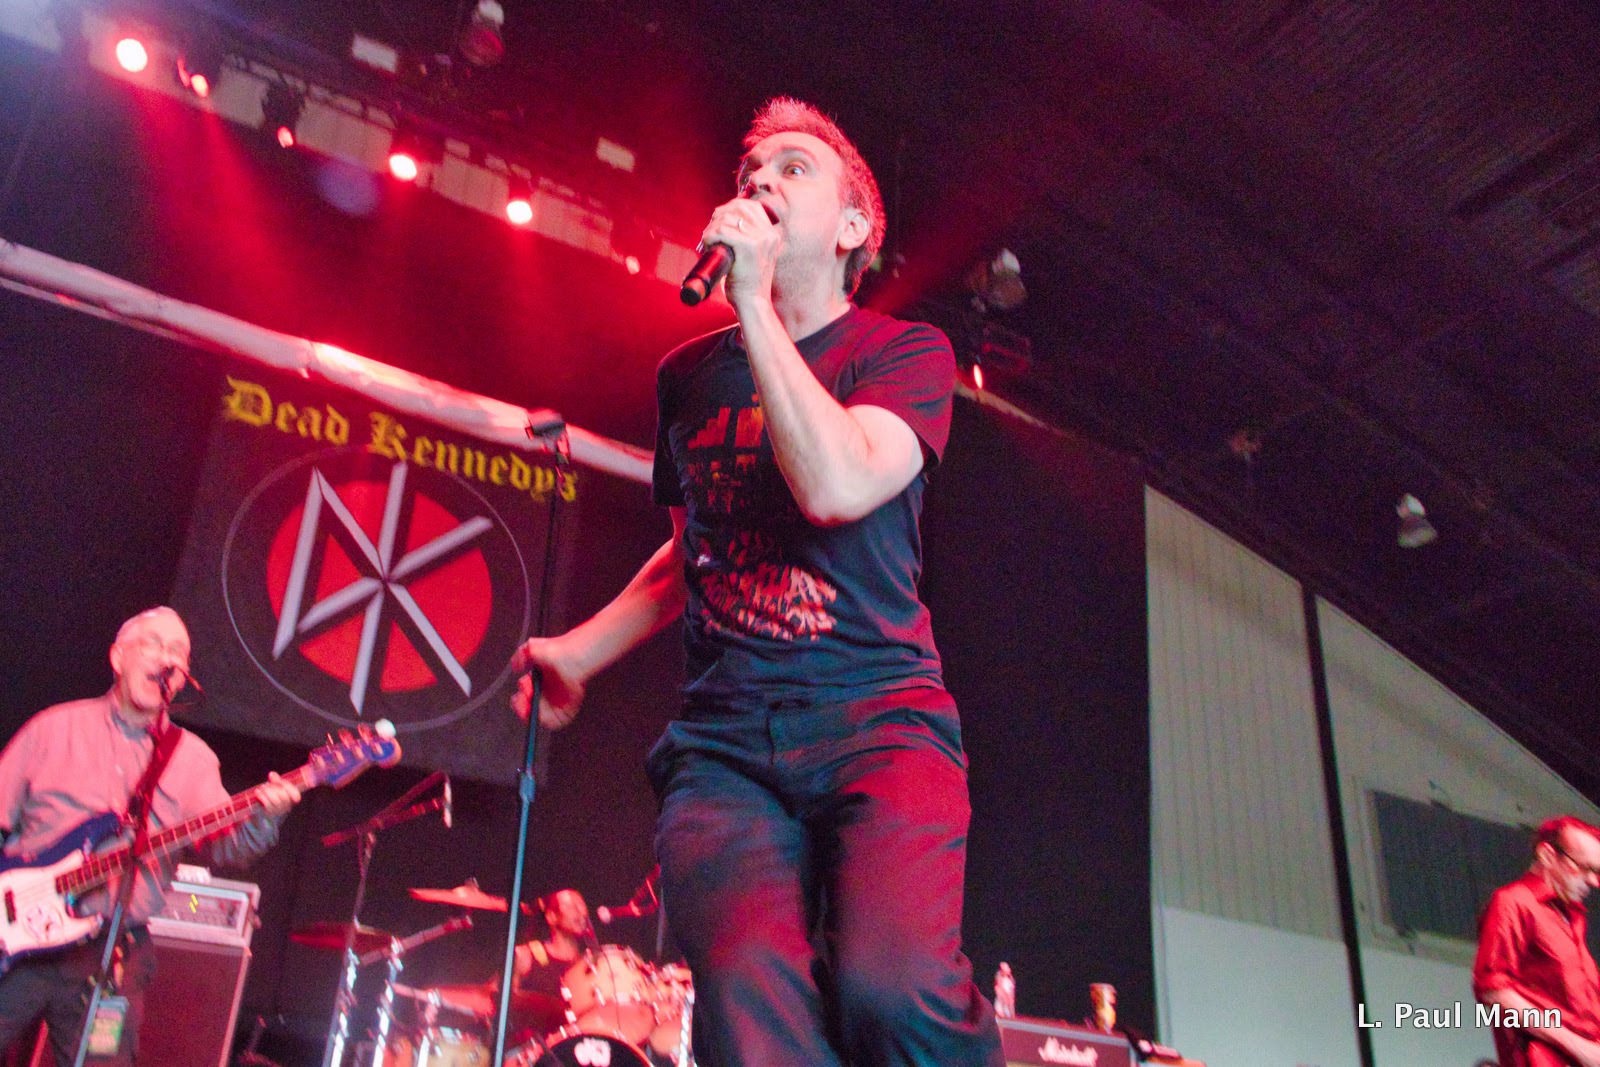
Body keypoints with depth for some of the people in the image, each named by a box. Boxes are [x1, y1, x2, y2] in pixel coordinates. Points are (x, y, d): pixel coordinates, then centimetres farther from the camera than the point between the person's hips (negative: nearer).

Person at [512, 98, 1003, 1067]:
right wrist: (581, 650, 21)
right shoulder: (690, 376, 18)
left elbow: (838, 485, -16)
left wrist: (756, 305, -11)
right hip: (722, 739, 3)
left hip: (876, 718, -3)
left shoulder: (906, 352, 5)